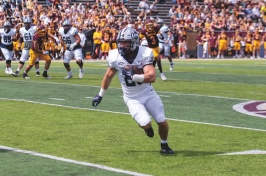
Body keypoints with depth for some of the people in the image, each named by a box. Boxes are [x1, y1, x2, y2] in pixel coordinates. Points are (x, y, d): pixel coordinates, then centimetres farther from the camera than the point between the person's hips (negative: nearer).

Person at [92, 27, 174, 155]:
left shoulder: (145, 54, -21)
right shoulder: (115, 56, -14)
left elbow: (152, 77, -31)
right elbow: (109, 76, 4)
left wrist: (133, 76, -43)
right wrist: (100, 95, 13)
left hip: (148, 93, 0)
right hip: (132, 98, 0)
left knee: (162, 121, -1)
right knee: (146, 124, -17)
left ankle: (164, 145, 29)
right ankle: (146, 127, 22)